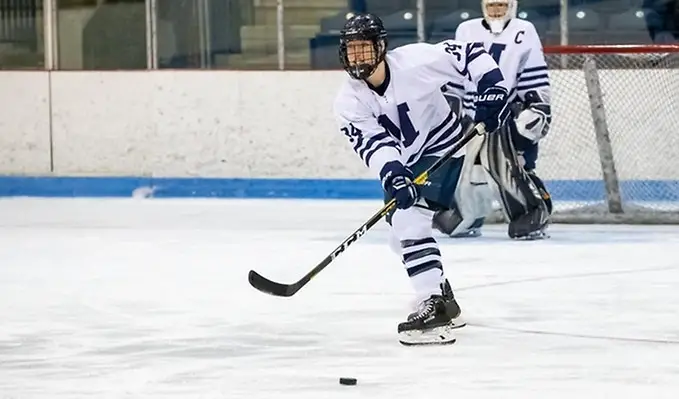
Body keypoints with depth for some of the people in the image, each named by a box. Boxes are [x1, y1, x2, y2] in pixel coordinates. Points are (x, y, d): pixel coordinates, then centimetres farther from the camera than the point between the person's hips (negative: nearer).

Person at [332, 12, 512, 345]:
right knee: (400, 230, 12)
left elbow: (470, 55, -15)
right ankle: (444, 302, 30)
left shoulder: (415, 61, -23)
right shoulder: (349, 102, -11)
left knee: (408, 221, -24)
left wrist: (492, 87, -28)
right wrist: (392, 175, -39)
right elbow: (372, 142, -22)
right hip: (403, 162, 7)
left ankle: (434, 307, -28)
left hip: (442, 149, -7)